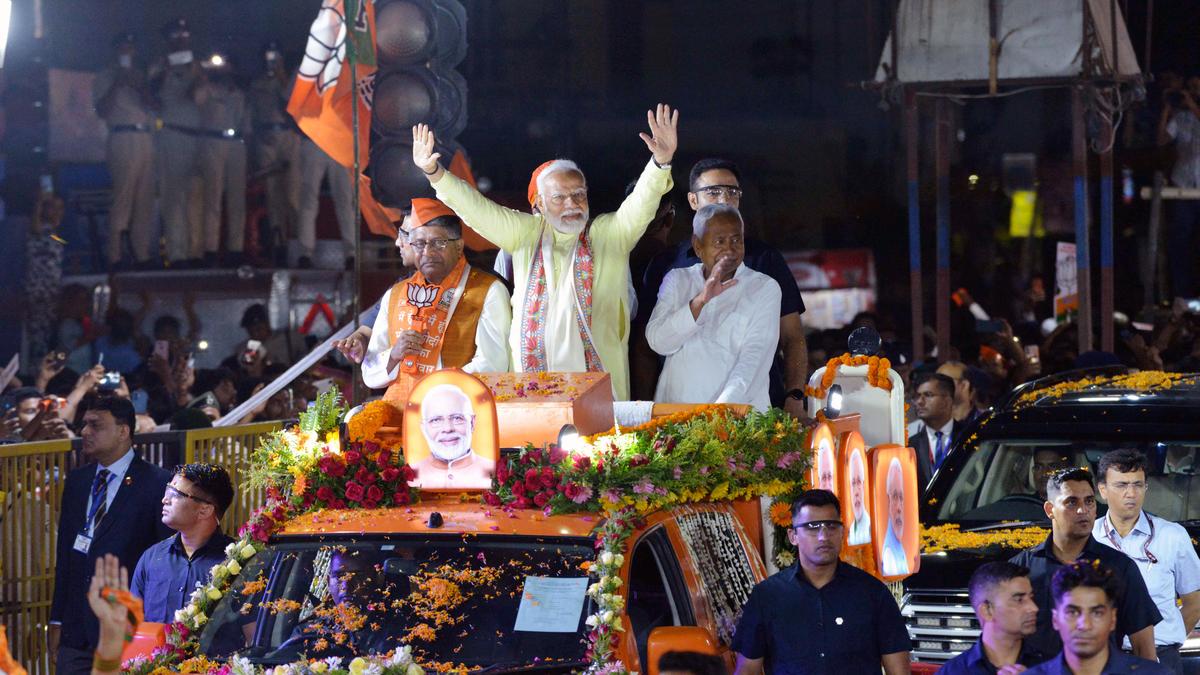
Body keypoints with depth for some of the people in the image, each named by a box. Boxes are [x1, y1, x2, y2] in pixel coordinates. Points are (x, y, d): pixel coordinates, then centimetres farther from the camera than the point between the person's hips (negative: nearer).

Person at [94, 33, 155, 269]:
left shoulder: (139, 76, 23)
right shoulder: (106, 77, 8)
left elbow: (151, 104, 11)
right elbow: (102, 110, -2)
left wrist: (141, 85, -4)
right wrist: (116, 85, -8)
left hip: (146, 139, 6)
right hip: (123, 138, -6)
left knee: (144, 201, 2)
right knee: (122, 198, -12)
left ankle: (142, 254, 3)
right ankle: (114, 257, -13)